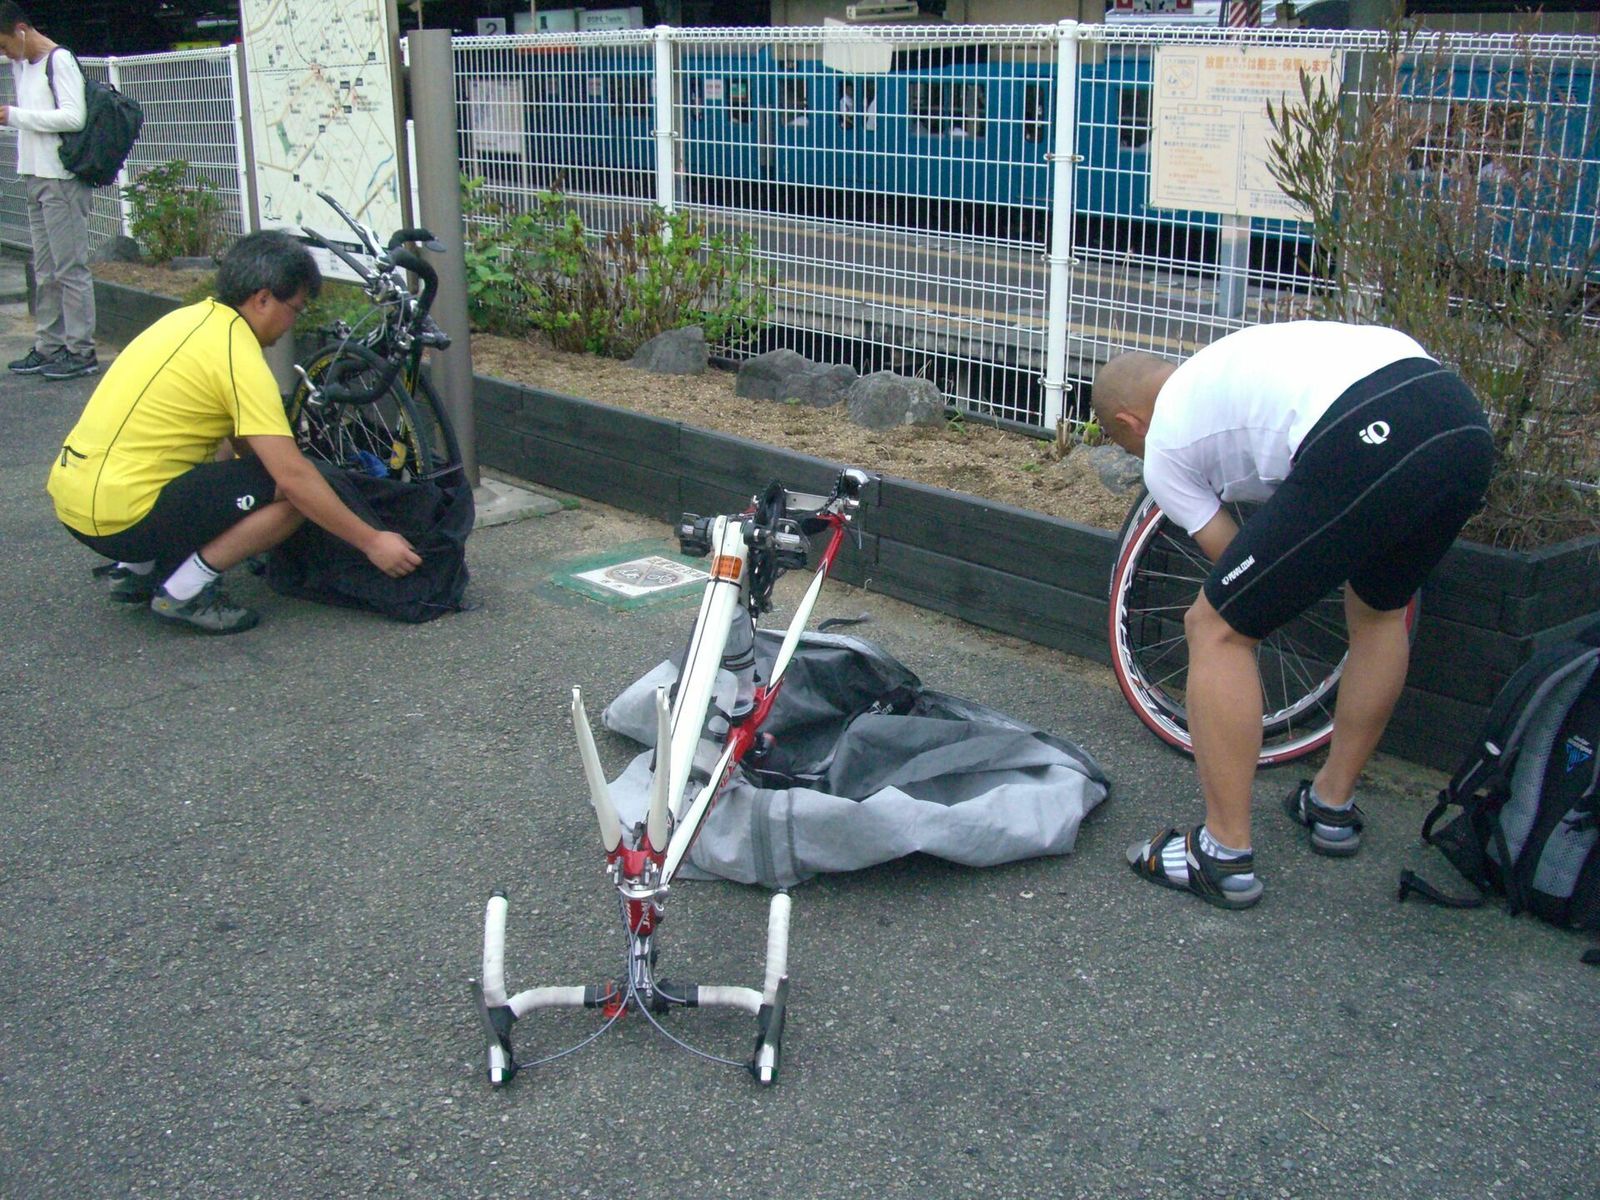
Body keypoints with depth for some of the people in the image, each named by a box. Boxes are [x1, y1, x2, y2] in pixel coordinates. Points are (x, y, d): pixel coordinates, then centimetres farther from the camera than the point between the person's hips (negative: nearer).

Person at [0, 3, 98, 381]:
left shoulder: (59, 61, -8)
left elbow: (74, 117, -18)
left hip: (62, 180, -9)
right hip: (36, 179, 9)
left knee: (69, 268, -6)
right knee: (45, 271, 10)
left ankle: (80, 351, -1)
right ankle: (49, 347, 15)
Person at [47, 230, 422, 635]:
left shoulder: (192, 317, 13)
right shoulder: (237, 356, -14)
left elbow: (245, 442, 22)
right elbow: (294, 477, -18)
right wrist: (372, 543, -12)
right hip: (120, 517, -9)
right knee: (291, 495, -9)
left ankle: (138, 570, 20)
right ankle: (184, 592, -6)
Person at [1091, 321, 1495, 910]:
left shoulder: (1165, 446, 18)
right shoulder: (1219, 367, 38)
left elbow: (1233, 557, 21)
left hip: (1364, 442, -8)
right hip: (1464, 419, 8)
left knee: (1217, 630, 6)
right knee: (1381, 609, 31)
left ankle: (1225, 855, 11)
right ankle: (1333, 805, 43)